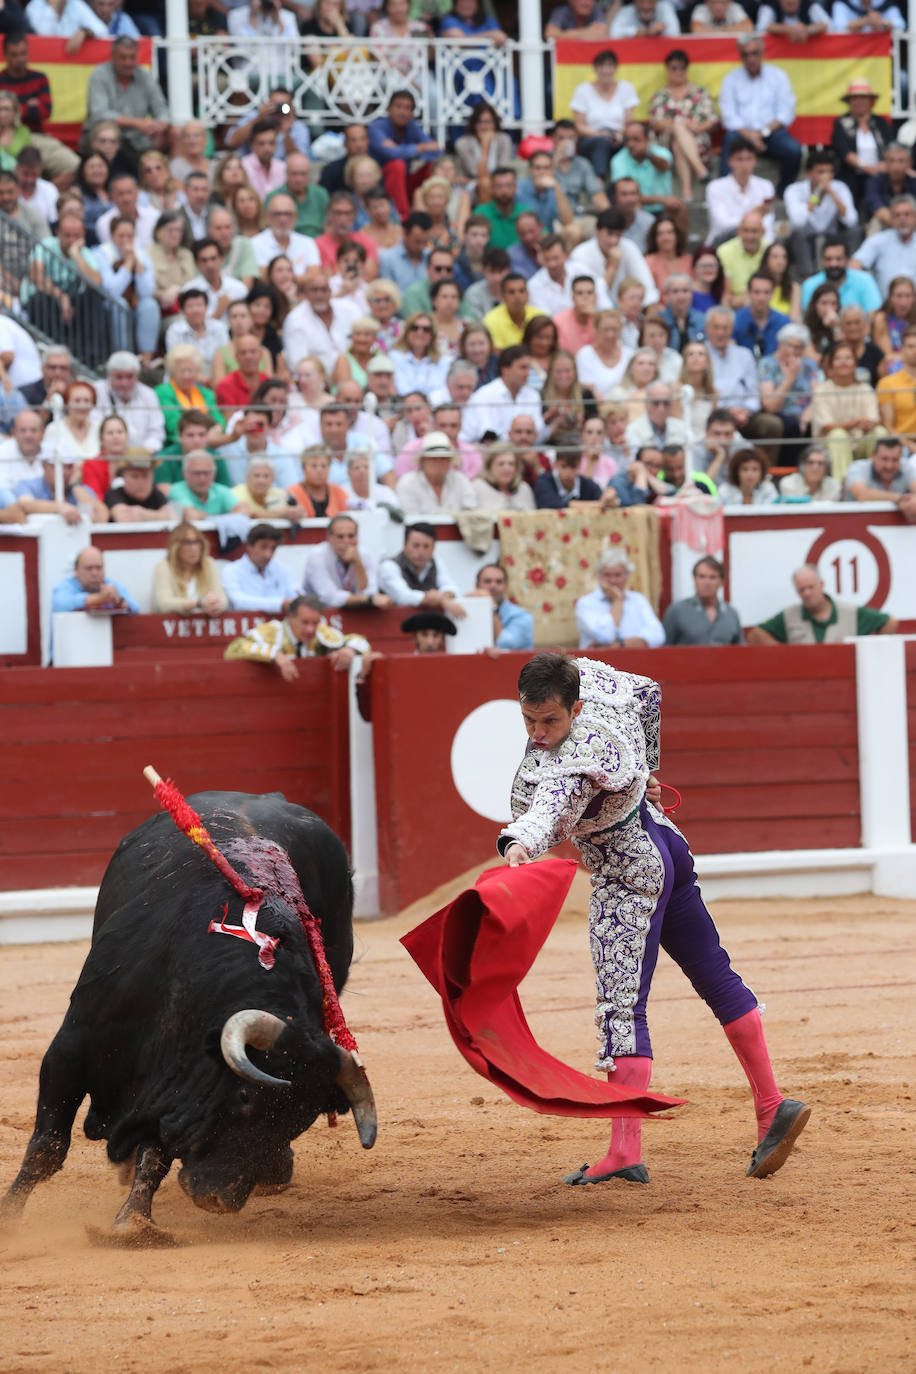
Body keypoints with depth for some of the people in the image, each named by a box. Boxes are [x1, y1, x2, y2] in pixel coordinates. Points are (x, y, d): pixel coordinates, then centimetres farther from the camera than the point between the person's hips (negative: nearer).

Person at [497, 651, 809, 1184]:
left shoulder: (574, 760, -32)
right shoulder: (590, 676, -6)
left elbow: (550, 805, -54)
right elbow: (648, 693, 15)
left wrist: (520, 844, -73)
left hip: (629, 873, -11)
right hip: (663, 842, 11)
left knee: (622, 1006, -15)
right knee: (716, 978, 17)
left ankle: (626, 1153, -22)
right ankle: (772, 1105, 25)